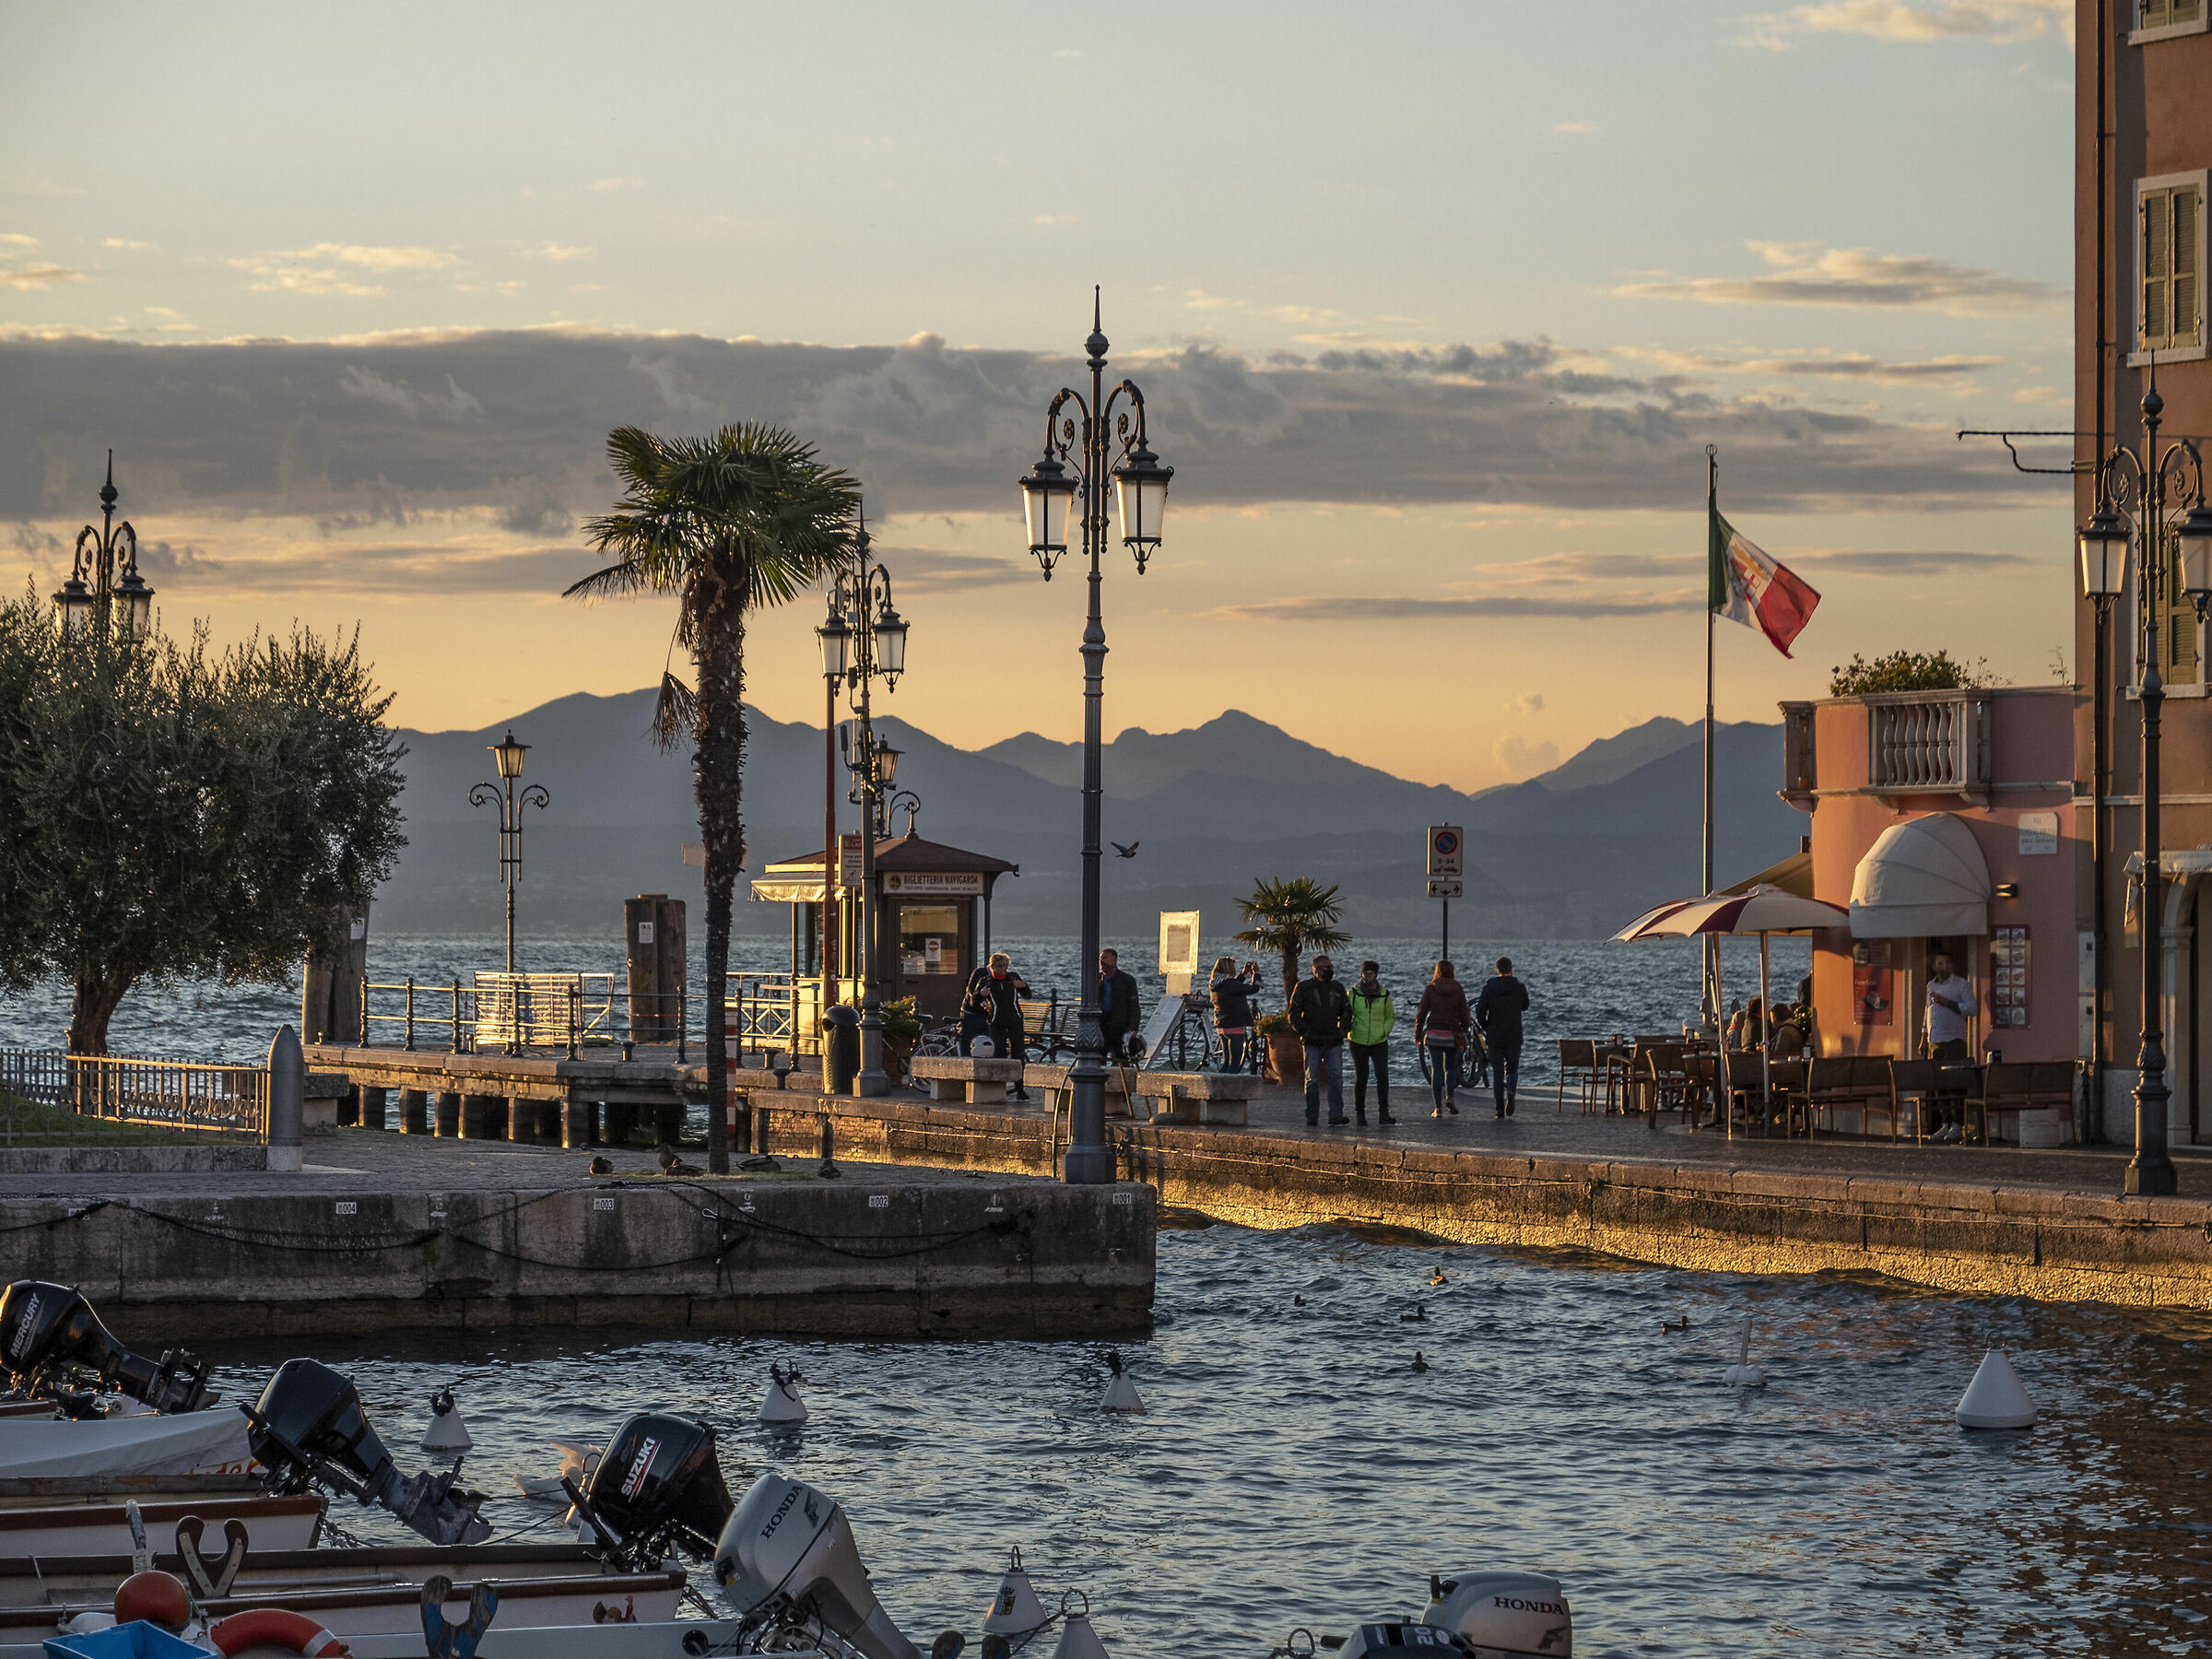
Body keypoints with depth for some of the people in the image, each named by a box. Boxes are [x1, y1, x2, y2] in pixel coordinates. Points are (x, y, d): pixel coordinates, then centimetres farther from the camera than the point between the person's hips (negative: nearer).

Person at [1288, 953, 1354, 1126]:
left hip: (1333, 1042, 3)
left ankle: (1336, 1114, -8)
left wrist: (1343, 1029, 10)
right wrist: (1304, 1032, -7)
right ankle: (1312, 1116, 6)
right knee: (1312, 1080, 1)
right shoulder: (1304, 987, 2)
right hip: (1312, 1042, -3)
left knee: (1336, 1076, -8)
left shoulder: (1337, 989, 13)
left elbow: (1346, 1010, 24)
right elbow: (1294, 1013, 2)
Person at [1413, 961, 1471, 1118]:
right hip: (1452, 1034, 1)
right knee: (1451, 1068, 16)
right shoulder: (1458, 990, 0)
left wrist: (1418, 1034, 5)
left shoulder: (1430, 989, -2)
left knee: (1436, 1070, 3)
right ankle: (1450, 1097, -7)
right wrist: (1464, 1033, 11)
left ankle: (1438, 1108, 0)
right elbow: (1464, 1014, 1)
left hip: (1434, 1033, -1)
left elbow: (1421, 1012, -2)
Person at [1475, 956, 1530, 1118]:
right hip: (1514, 1037, 0)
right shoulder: (1520, 988, -3)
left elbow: (1480, 1013, -8)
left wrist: (1486, 1029, 10)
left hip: (1494, 1037, 0)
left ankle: (1500, 1109, 2)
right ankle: (1511, 1092, -21)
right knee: (1512, 1070, 11)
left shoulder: (1489, 988, -5)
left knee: (1497, 1073, 7)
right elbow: (1525, 1007, 14)